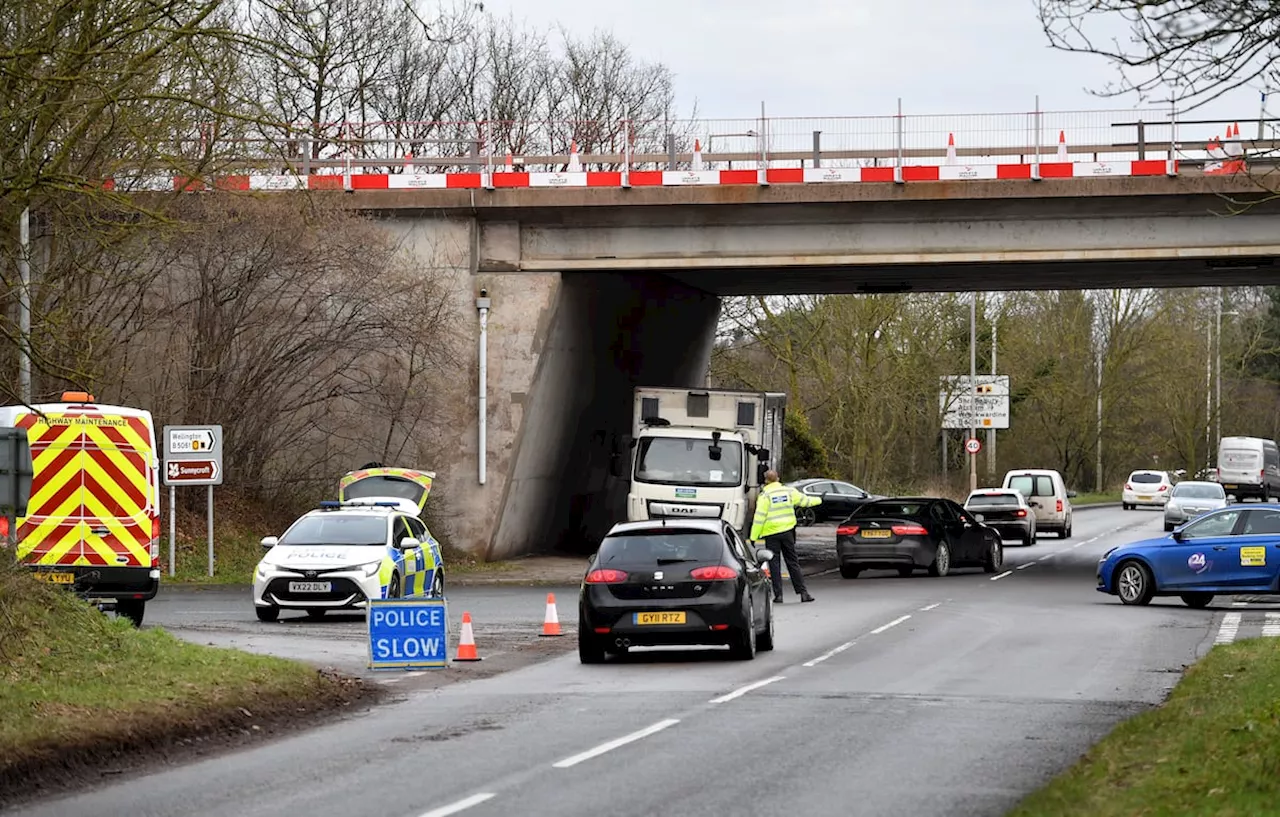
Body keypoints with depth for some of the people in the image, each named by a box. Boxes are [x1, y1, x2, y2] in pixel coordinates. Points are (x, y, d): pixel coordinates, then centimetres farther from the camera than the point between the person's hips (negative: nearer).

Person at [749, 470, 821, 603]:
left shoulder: (765, 495, -9)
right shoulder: (789, 491, 3)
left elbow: (759, 518, -12)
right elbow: (805, 501, 17)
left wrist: (753, 537, -9)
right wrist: (819, 500, 37)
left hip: (771, 533, -3)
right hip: (787, 531, 3)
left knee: (774, 563, 2)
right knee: (793, 562, 9)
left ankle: (778, 594, -1)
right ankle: (803, 592, 6)